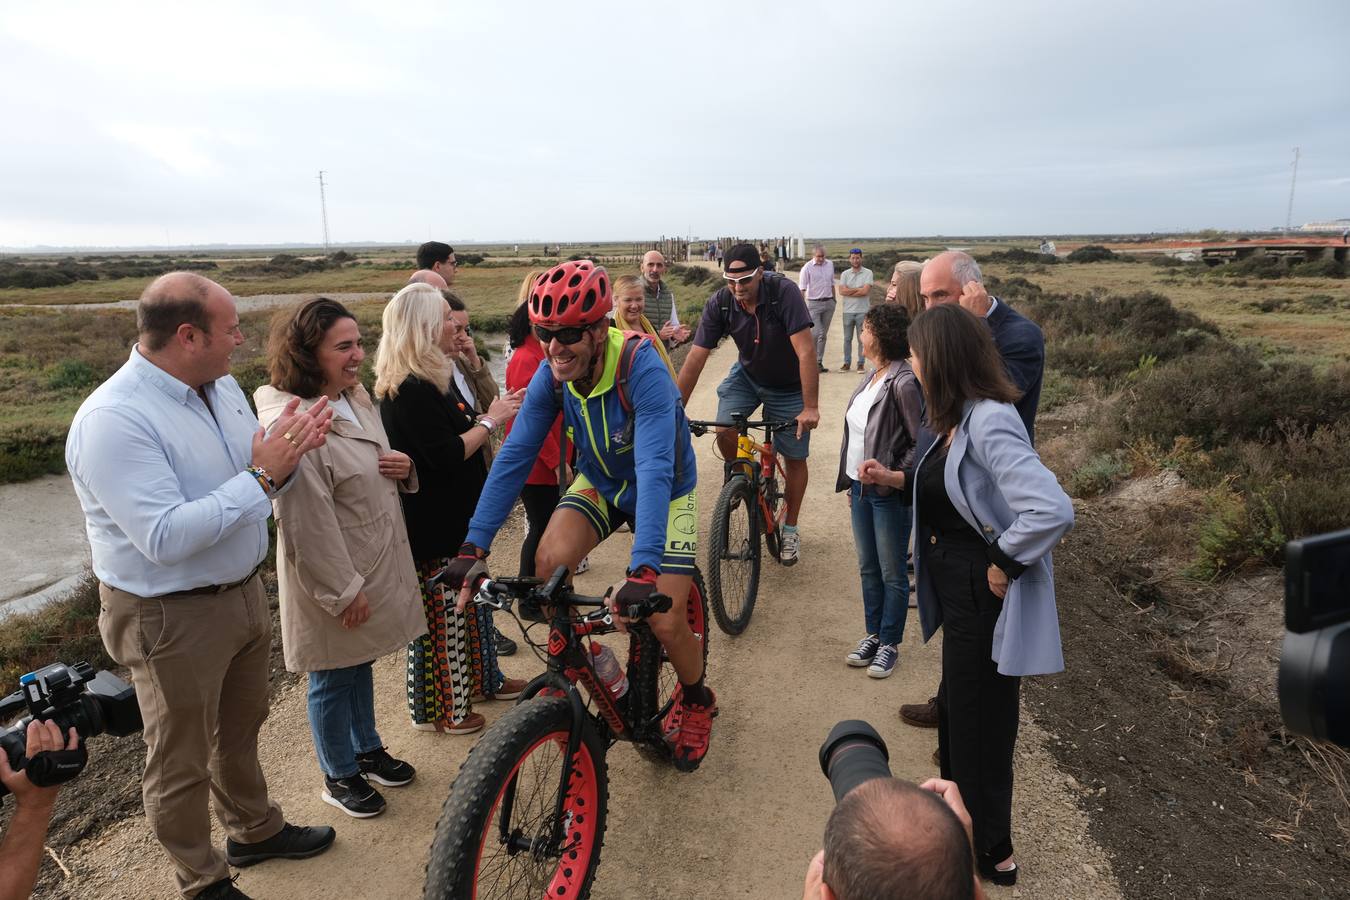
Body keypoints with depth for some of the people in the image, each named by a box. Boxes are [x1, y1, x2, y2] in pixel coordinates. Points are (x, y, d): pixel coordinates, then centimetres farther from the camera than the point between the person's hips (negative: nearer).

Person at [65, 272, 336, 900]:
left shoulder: (222, 386, 0)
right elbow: (165, 538, -32)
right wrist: (261, 477, -30)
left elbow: (260, 478, 6)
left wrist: (293, 448, -15)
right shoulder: (114, 420, -26)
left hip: (244, 591, 8)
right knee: (182, 763, 14)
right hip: (173, 619, -8)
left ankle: (254, 831, 49)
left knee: (239, 730, 27)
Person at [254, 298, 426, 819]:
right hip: (333, 580, -8)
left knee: (361, 665, 25)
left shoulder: (356, 399, 3)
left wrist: (402, 467, -5)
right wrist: (343, 591, -21)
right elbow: (307, 523, -25)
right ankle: (339, 776, 33)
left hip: (376, 564, 8)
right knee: (334, 680, 12)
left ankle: (367, 749, 45)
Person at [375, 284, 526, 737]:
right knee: (441, 615, 4)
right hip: (433, 529, -10)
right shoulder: (411, 389, -23)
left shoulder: (433, 378, 10)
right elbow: (446, 454, -26)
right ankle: (436, 709, 21)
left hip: (456, 517, 10)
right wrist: (490, 420, -16)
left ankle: (484, 678, 39)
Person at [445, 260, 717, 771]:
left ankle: (697, 700, 23)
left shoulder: (643, 370, -35)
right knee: (548, 562, -22)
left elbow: (654, 469, -44)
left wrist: (643, 570, -54)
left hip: (664, 491, -4)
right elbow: (514, 457, -19)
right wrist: (474, 547, -26)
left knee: (666, 623, -11)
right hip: (601, 484, 4)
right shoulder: (551, 375, -19)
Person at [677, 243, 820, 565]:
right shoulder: (719, 304, -21)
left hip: (788, 386, -2)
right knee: (725, 431, -22)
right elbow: (695, 359, -21)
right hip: (747, 375, 2)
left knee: (794, 457, 3)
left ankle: (790, 529, 23)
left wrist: (810, 407, -37)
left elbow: (805, 351, -33)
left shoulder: (784, 292, -30)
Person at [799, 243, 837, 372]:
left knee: (824, 334, 8)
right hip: (814, 304, -5)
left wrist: (834, 300, 16)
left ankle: (819, 362, 14)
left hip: (829, 303, 5)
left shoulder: (830, 265, 9)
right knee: (816, 333, -14)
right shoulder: (807, 268, -8)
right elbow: (802, 289, -11)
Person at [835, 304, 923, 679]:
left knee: (892, 574, 8)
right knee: (868, 569, 18)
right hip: (861, 489, 8)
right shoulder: (872, 376, 7)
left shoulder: (903, 382, -19)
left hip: (889, 493, -8)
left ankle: (890, 644, 23)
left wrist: (894, 475, -27)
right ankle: (872, 635, 33)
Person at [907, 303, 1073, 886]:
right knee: (957, 708, 24)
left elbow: (1053, 510, -36)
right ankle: (960, 821, 46)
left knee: (977, 723, 8)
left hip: (984, 596, -9)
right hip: (958, 588, 9)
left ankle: (990, 854, 31)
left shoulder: (988, 422, -26)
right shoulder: (959, 418, 3)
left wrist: (1006, 564, -25)